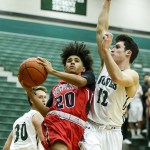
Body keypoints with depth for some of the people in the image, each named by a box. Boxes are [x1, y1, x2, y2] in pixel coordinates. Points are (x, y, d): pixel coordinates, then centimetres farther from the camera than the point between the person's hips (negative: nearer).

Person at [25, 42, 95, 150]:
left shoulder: (88, 75, 20)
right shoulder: (57, 88, 29)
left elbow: (80, 81, -6)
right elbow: (47, 112, 23)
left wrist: (52, 71, -7)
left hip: (76, 126, -2)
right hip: (54, 121, 2)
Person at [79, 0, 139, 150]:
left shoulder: (132, 75, -9)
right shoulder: (106, 64, 6)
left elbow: (118, 78, -35)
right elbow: (100, 30, 5)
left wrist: (106, 50, -37)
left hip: (112, 132, -3)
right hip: (92, 127, 3)